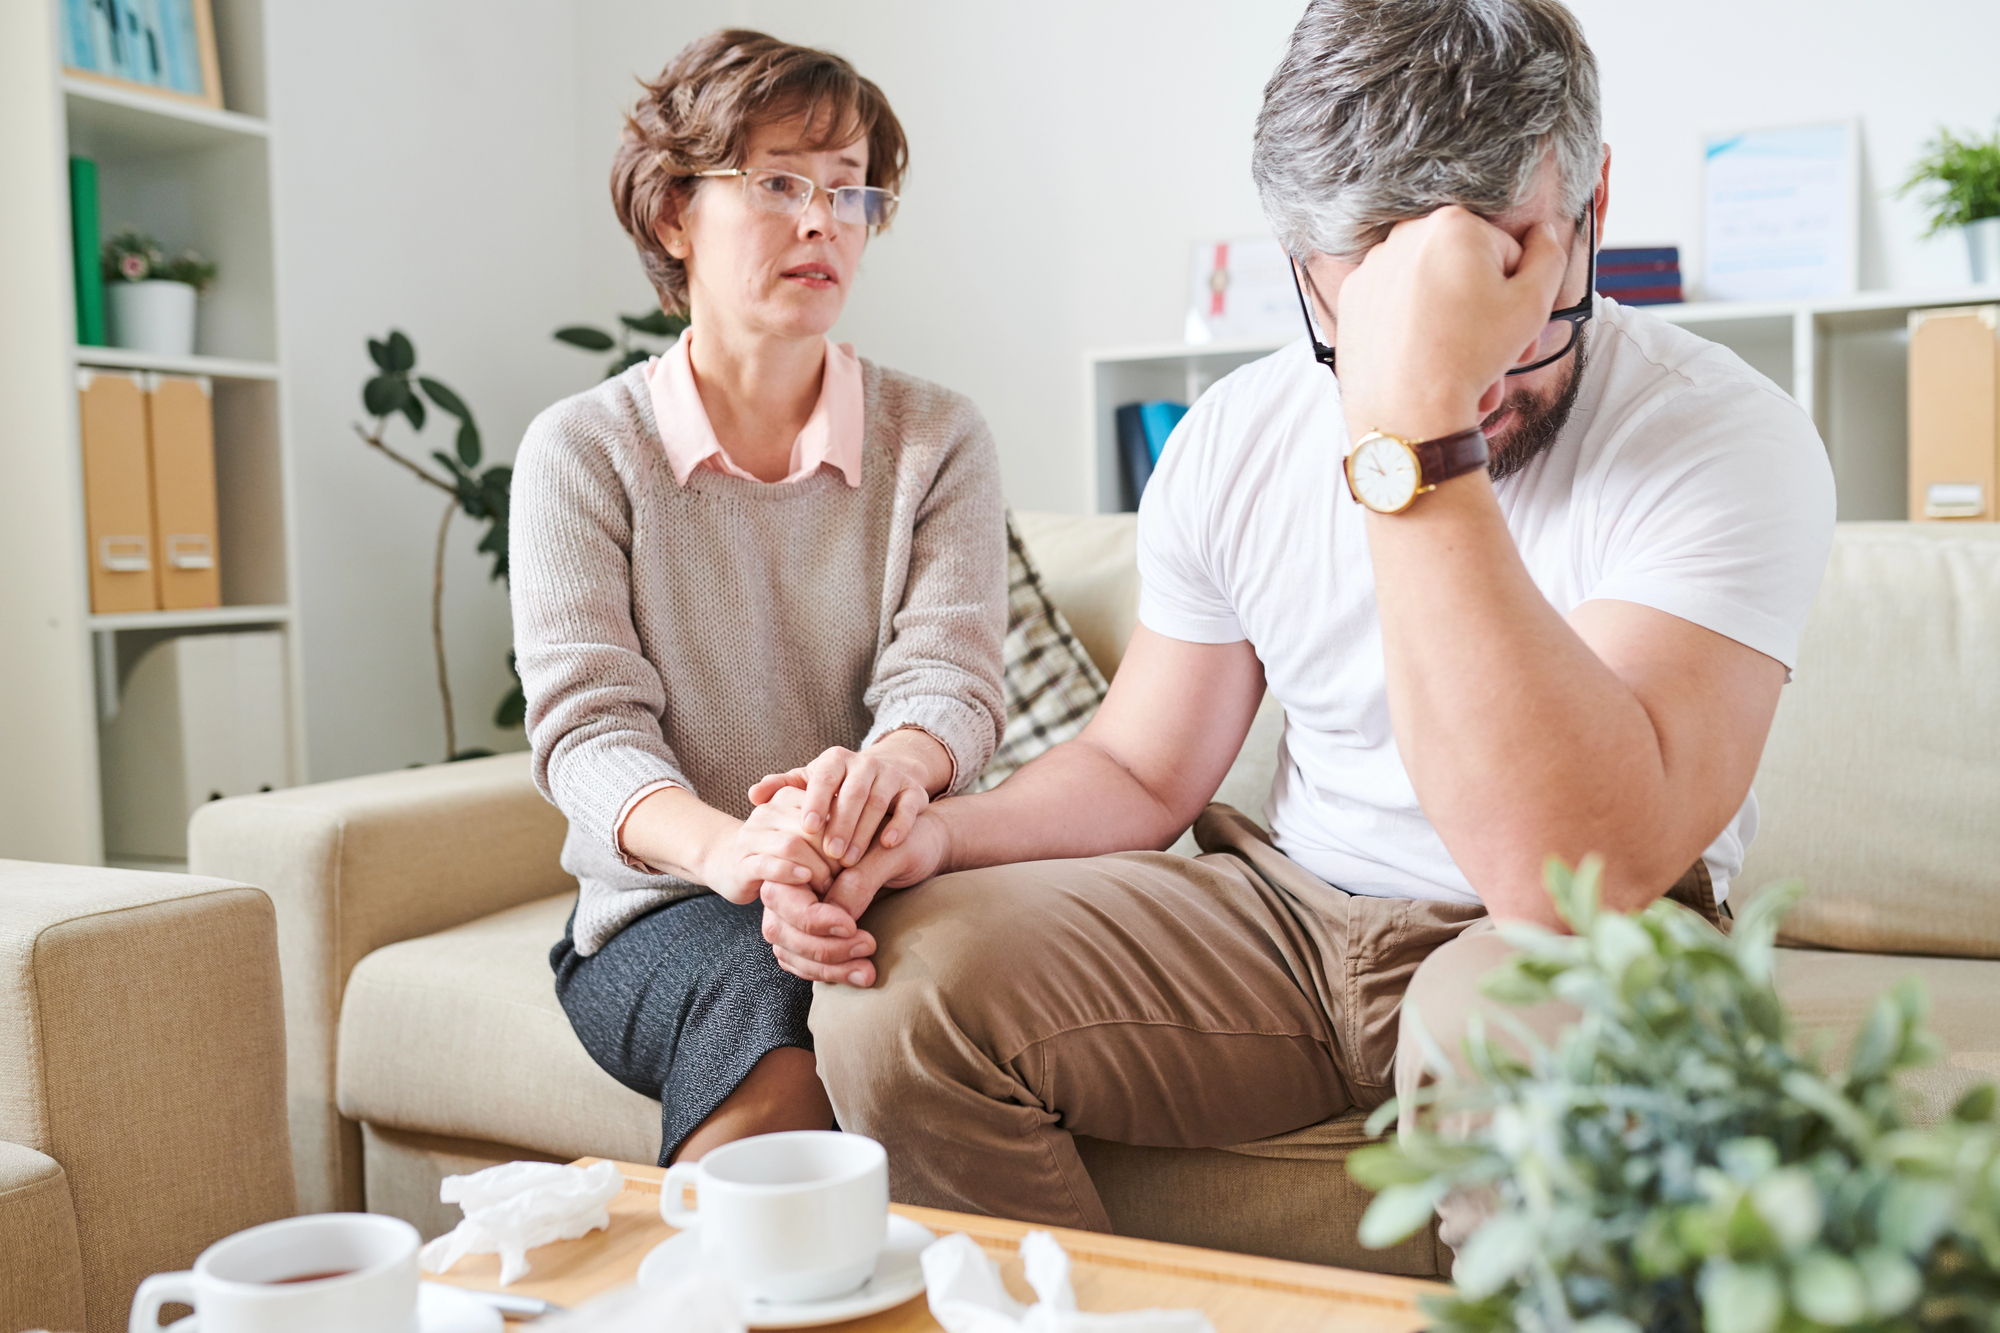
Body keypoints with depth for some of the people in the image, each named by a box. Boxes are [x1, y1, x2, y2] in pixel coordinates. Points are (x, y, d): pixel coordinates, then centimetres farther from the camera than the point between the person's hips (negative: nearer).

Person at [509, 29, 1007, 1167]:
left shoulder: (939, 440, 7)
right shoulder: (581, 450, 3)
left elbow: (948, 677, -6)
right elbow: (586, 722, -7)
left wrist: (893, 768, -33)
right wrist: (720, 843, -31)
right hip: (662, 910, -1)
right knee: (761, 998, -34)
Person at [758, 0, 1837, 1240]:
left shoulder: (1724, 436, -19)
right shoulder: (1235, 439, -2)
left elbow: (1576, 872, -34)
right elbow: (1139, 769, 8)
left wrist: (1412, 439, -38)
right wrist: (938, 833, -13)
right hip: (1282, 906, 4)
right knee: (891, 993, -15)